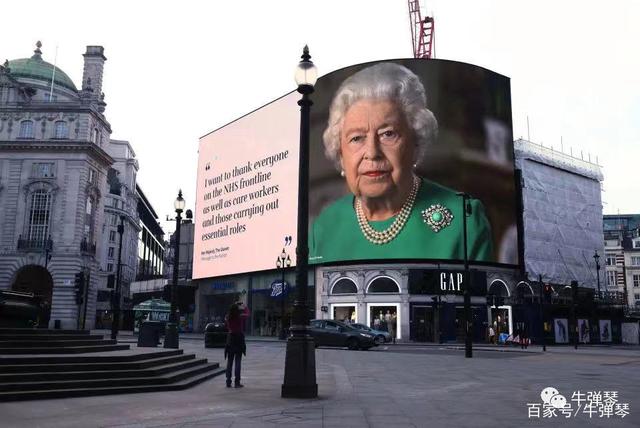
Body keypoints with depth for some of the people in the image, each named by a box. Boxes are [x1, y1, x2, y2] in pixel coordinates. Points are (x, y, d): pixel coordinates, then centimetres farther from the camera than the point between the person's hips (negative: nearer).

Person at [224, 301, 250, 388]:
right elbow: (247, 314, 9)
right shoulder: (241, 317, -10)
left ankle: (228, 382, 10)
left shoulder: (228, 317, -3)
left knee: (229, 362, 8)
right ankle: (237, 382, 1)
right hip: (239, 339, -3)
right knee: (238, 361, 1)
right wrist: (244, 306, 27)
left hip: (230, 339, 3)